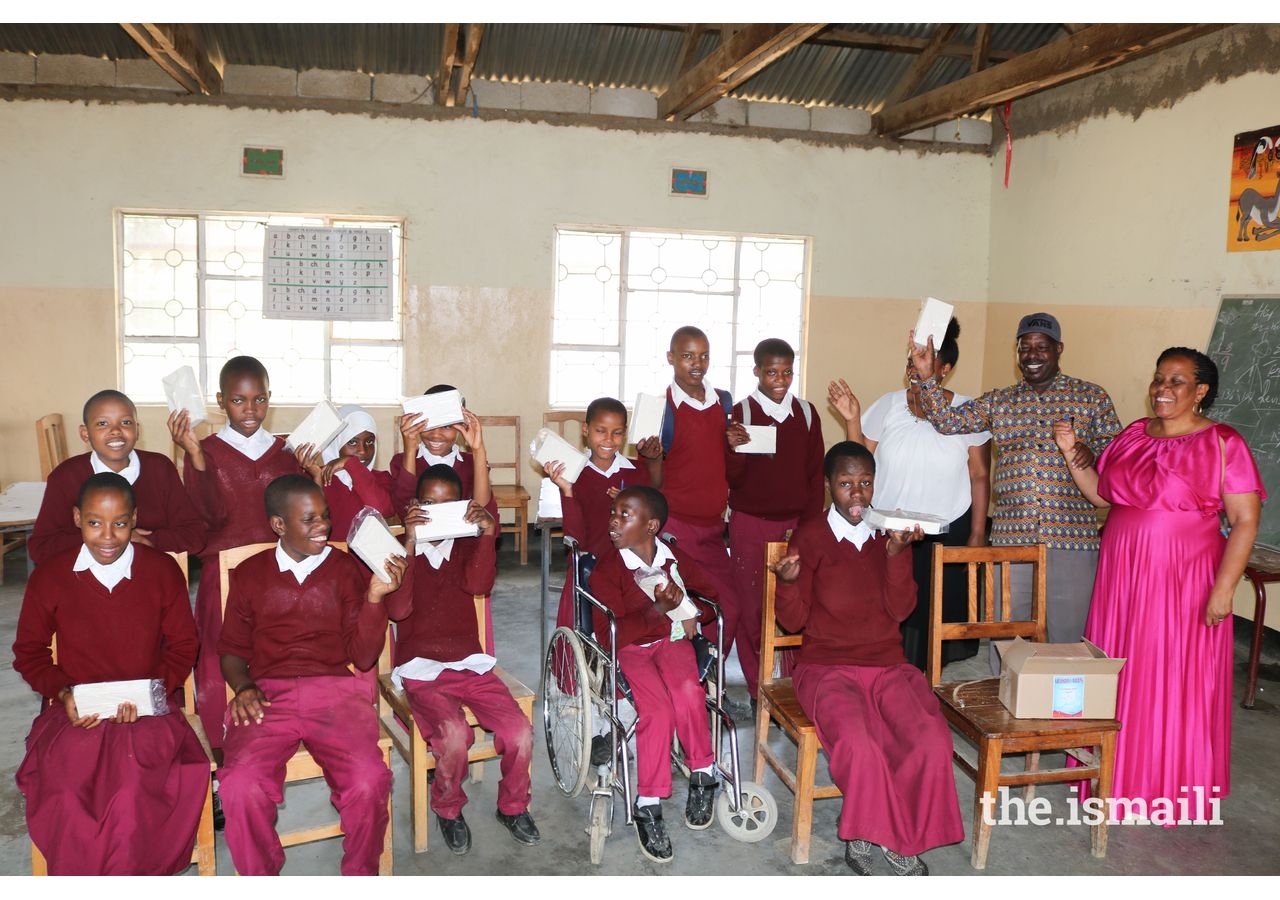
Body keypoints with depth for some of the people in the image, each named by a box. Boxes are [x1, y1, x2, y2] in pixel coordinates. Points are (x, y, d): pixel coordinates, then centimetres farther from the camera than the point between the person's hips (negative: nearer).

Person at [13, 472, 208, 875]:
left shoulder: (163, 571, 1)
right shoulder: (49, 577, 3)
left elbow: (183, 646, 8)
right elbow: (28, 652, 13)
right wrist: (63, 692, -6)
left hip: (148, 710, -1)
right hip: (75, 713, 1)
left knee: (135, 786, -33)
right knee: (67, 791, -31)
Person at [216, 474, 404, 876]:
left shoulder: (347, 570, 10)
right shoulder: (250, 574, 15)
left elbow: (363, 656, 4)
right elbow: (232, 649, 19)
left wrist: (375, 596, -10)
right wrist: (242, 686, -2)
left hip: (335, 692, -1)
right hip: (268, 696, 1)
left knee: (370, 780, -29)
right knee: (241, 786, -30)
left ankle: (360, 873, 0)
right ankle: (260, 878, -1)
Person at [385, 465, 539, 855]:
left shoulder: (467, 546, 10)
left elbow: (479, 584, -12)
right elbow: (398, 609, -16)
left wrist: (487, 534, -24)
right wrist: (409, 543, -22)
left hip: (470, 664, 3)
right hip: (420, 669, -3)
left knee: (520, 732, -18)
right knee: (454, 735, -30)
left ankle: (512, 806, 12)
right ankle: (448, 809, 2)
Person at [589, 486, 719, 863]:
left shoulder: (677, 559, 4)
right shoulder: (606, 570, -6)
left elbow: (717, 594, 17)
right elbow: (609, 634, -12)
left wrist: (693, 615, -2)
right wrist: (659, 610, -21)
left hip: (671, 640, 2)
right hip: (629, 649, -2)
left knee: (687, 690, -32)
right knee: (657, 709, -31)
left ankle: (703, 773, -10)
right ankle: (648, 807, -19)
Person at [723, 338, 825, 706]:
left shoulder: (806, 413, 6)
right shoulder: (740, 413, -3)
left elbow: (815, 473, 10)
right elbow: (732, 478, -4)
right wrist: (735, 451, -24)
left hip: (796, 524, 2)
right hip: (750, 524, -2)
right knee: (749, 607, 2)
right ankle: (758, 689, 15)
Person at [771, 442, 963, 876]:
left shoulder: (890, 534, 11)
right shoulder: (811, 537, 1)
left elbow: (900, 609, 1)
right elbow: (794, 620, -1)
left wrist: (896, 554, -13)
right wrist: (788, 582, -22)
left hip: (888, 665, 3)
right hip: (827, 666, -3)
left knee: (932, 742, -24)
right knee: (859, 745, -32)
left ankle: (903, 837, 0)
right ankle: (880, 835, -3)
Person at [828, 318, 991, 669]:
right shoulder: (887, 406, 1)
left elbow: (980, 476, 3)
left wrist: (977, 534, 1)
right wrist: (852, 419, -7)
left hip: (947, 535, -1)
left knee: (934, 617, 1)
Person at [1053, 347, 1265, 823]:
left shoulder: (1223, 443, -8)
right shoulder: (1133, 436, 8)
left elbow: (1245, 521, -10)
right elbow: (1101, 493, 13)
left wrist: (1223, 588, -17)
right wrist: (1071, 453, 0)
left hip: (1186, 582, -5)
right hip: (1122, 576, 5)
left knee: (1179, 682, 4)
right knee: (1119, 676, 12)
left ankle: (1177, 788, 22)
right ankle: (1120, 776, 29)